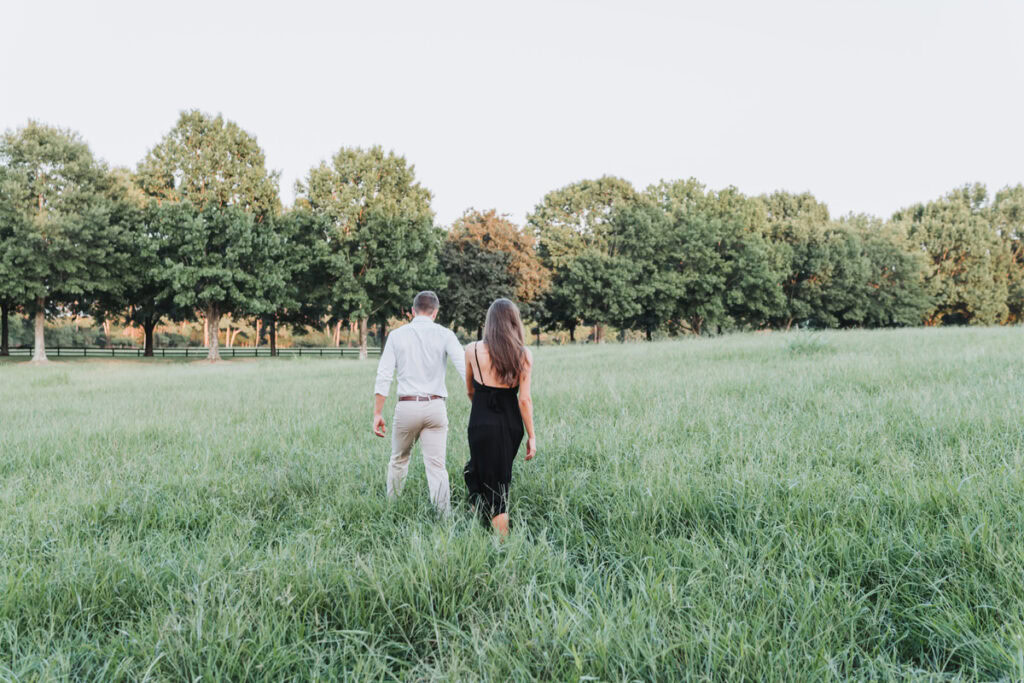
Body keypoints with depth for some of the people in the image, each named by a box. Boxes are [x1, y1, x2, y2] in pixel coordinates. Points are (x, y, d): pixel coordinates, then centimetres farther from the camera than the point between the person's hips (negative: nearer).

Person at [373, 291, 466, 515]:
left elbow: (383, 376, 0)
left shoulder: (396, 335, 4)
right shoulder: (444, 335, 1)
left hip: (406, 406, 1)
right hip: (435, 406, -1)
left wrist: (377, 414, 2)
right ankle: (444, 516, -3)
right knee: (436, 466, 0)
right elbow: (466, 369, -10)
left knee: (398, 461, 18)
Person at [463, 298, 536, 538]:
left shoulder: (473, 350, -4)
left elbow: (469, 390, 9)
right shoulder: (523, 354, -4)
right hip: (512, 424, 3)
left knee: (492, 489, 6)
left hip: (483, 425, -2)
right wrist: (531, 436, 1)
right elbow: (524, 399, -6)